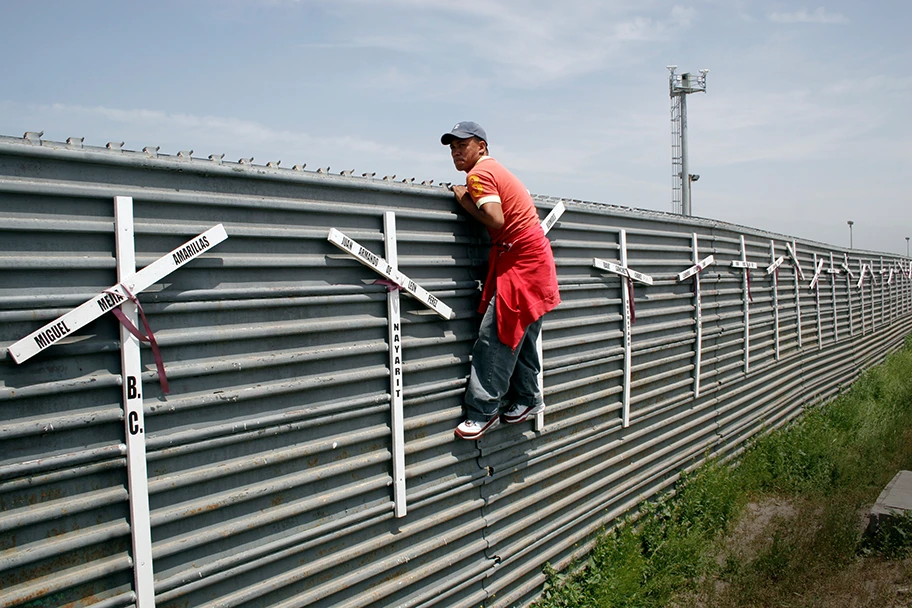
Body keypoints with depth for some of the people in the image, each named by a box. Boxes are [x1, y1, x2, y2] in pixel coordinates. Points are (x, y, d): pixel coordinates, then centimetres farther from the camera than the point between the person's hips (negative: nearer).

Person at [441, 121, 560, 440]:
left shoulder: (479, 174, -12)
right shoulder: (496, 169, 18)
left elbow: (495, 220, -25)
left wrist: (465, 201, -9)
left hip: (520, 263, -10)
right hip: (533, 258, 10)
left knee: (495, 337, -9)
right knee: (520, 335, 18)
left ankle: (482, 411, -4)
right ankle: (527, 398, 30)